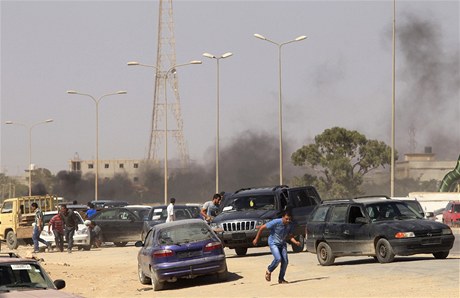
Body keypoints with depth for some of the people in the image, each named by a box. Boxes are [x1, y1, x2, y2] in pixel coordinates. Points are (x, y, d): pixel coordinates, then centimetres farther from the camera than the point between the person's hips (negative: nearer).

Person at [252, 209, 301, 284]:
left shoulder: (290, 225, -9)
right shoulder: (276, 222, -25)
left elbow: (290, 236, 3)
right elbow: (262, 227, -16)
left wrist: (296, 242, -18)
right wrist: (256, 239, -9)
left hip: (282, 244, 5)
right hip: (273, 243, -5)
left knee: (285, 261, -5)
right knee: (278, 259, -23)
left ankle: (281, 279, 11)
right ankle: (269, 271, 4)